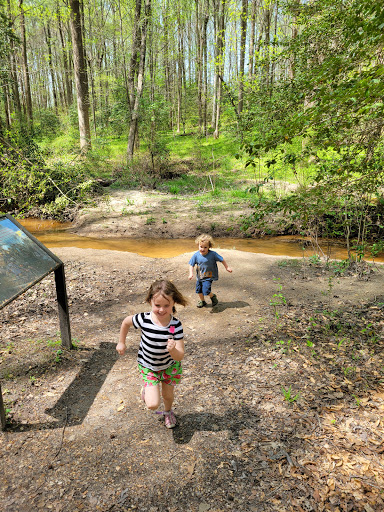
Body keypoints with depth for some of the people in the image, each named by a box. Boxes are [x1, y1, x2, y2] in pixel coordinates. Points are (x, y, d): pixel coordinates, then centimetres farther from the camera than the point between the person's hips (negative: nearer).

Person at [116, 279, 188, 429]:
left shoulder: (176, 325, -28)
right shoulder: (144, 319, -29)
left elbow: (180, 356, -27)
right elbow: (126, 322, -6)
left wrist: (173, 350, -49)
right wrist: (121, 342, 6)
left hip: (170, 365, 1)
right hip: (148, 366, -1)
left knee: (168, 395, 20)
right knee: (153, 405, -9)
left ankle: (168, 411, 57)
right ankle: (146, 389, 27)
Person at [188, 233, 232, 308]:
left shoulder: (213, 254, -19)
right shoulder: (196, 255, -12)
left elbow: (222, 260, -6)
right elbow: (191, 264, -4)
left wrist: (227, 267, 1)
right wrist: (191, 273, -16)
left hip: (208, 277, -4)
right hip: (199, 276, 4)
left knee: (206, 291, -17)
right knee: (199, 290, 17)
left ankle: (213, 296, 17)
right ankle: (202, 301, 45)